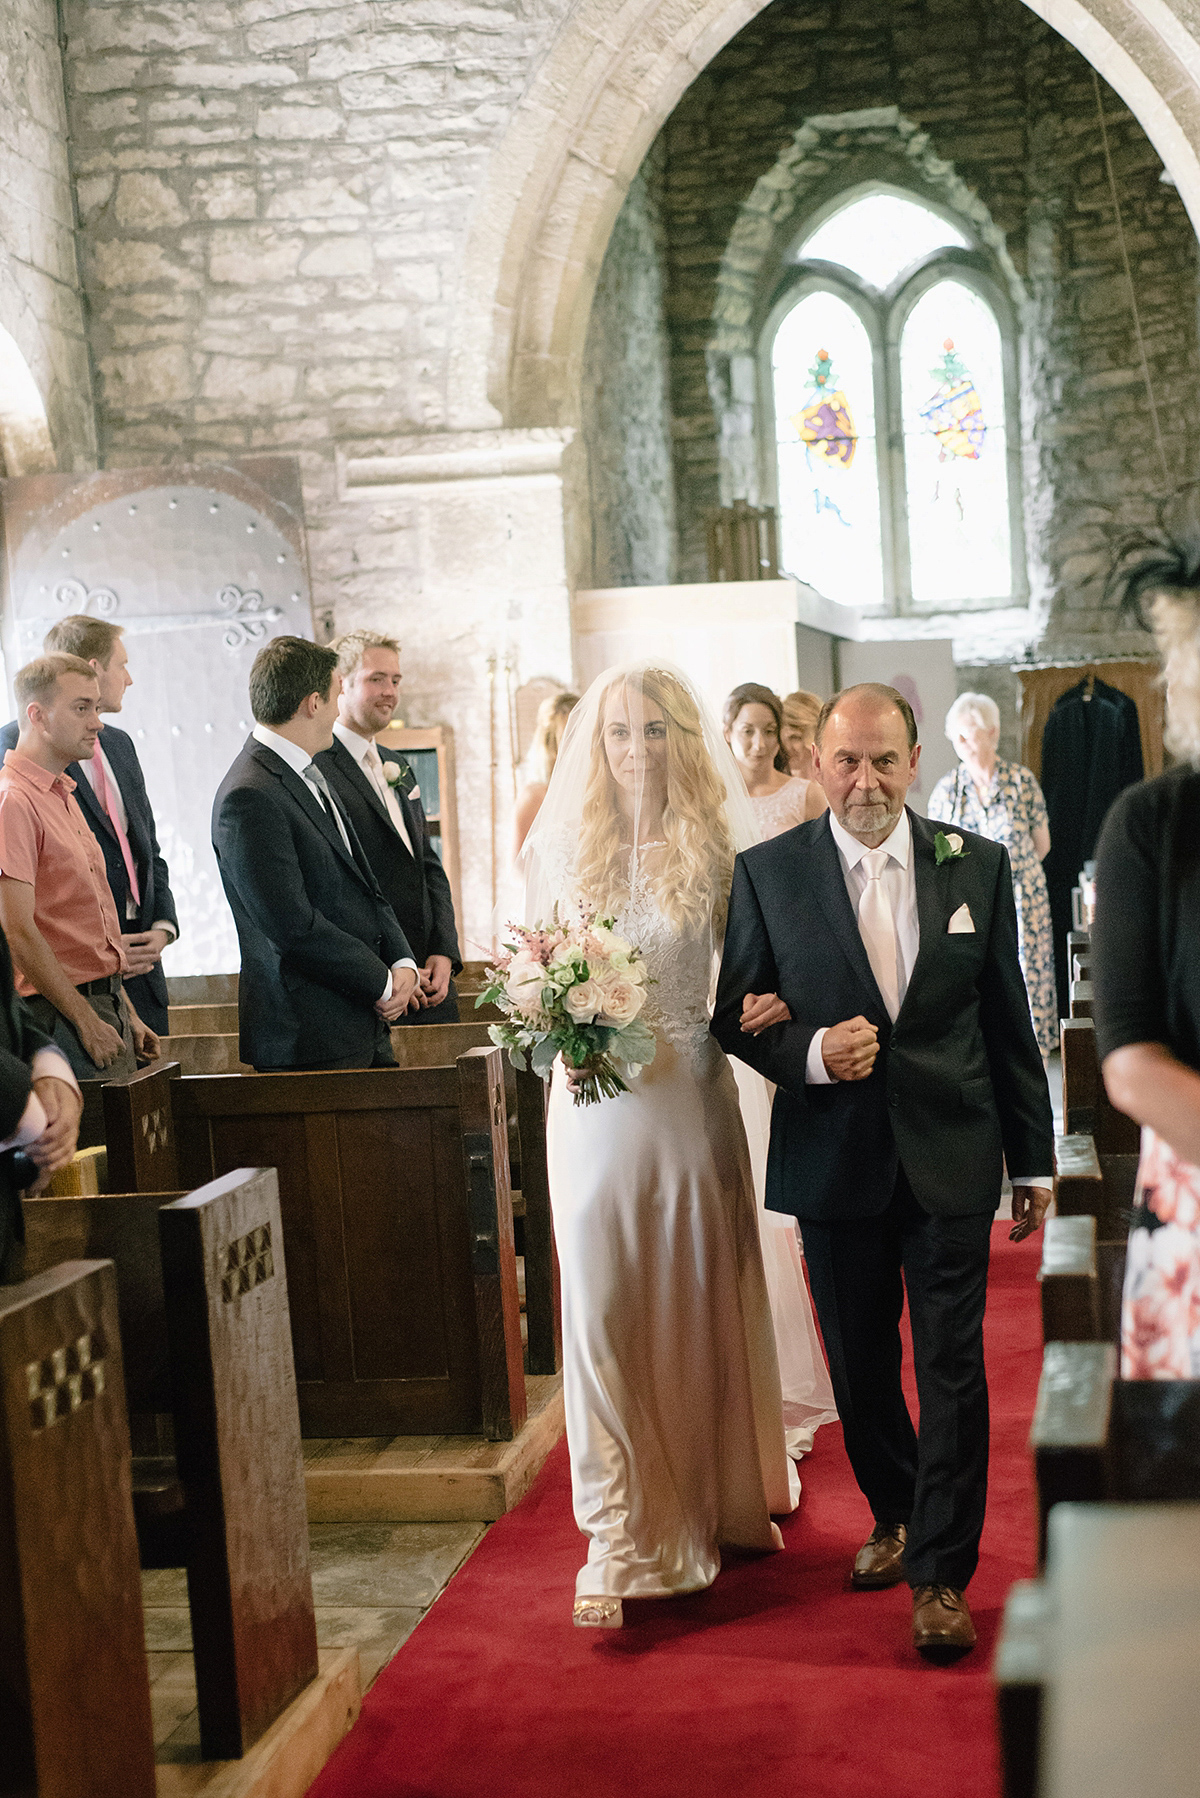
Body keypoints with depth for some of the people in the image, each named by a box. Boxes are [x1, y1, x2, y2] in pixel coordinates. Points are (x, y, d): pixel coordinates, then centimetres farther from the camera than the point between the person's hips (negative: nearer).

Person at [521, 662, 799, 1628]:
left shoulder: (715, 849, -1)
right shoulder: (559, 848, 2)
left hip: (694, 1103, 0)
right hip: (596, 1107, 1)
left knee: (705, 1311, 12)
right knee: (605, 1320, 0)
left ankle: (727, 1502, 34)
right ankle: (620, 1543, 6)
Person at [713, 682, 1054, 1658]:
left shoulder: (979, 865, 1)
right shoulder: (767, 872, -2)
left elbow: (1008, 1019, 5)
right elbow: (737, 1016, 2)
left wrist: (1034, 1159, 7)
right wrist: (810, 1052, -19)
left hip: (951, 1159, 0)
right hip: (834, 1161, 1)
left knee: (953, 1368, 0)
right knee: (860, 1364, 13)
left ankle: (942, 1574, 11)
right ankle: (895, 1516, 37)